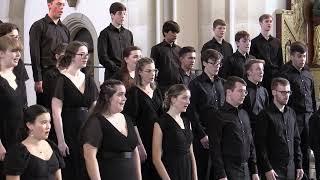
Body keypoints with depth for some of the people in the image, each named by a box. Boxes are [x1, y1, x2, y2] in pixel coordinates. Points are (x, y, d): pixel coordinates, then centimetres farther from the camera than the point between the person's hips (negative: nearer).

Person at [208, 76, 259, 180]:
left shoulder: (244, 114, 14)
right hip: (229, 171, -6)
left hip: (246, 170, 7)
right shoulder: (218, 116, -8)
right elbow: (215, 149, -12)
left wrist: (254, 171, 14)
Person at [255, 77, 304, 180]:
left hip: (291, 168, 6)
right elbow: (260, 145, -10)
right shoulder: (265, 115, -7)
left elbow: (296, 141, 16)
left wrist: (299, 166, 11)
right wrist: (267, 169, -14)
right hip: (274, 169, -6)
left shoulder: (291, 113, 12)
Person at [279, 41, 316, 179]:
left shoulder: (307, 73, 14)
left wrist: (314, 114, 16)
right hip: (293, 116, -6)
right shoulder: (285, 74, -7)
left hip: (309, 116, 6)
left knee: (306, 148, 10)